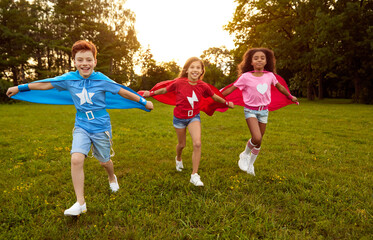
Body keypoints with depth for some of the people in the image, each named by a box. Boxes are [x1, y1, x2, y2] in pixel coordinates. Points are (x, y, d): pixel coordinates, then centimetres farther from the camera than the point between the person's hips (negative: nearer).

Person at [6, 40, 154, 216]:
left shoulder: (102, 80, -12)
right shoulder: (69, 79, -4)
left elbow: (123, 92, -7)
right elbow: (45, 84, 7)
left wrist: (143, 102, -4)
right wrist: (19, 88, 15)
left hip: (101, 127, -2)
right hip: (81, 126, 2)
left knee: (104, 161, 11)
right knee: (76, 159, -17)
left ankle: (112, 178, 48)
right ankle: (80, 203, -3)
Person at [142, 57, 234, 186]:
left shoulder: (203, 86, -12)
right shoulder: (179, 83, -18)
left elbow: (215, 97, 5)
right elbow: (164, 90, -1)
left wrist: (227, 103, 13)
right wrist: (151, 93, 5)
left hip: (194, 117, 1)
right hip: (179, 117, 0)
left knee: (197, 143, -18)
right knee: (181, 144, 15)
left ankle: (194, 175, -5)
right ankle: (178, 159, 53)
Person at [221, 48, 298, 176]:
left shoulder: (270, 75, -1)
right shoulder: (246, 77, -11)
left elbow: (280, 87, 17)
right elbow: (231, 89, -6)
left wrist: (291, 97, 30)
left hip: (264, 110, 4)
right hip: (250, 110, -4)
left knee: (259, 140, 11)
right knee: (257, 138, -22)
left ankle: (250, 165, 31)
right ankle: (245, 155, 10)